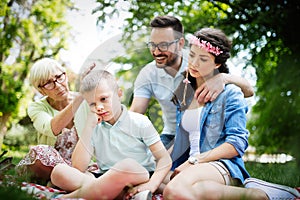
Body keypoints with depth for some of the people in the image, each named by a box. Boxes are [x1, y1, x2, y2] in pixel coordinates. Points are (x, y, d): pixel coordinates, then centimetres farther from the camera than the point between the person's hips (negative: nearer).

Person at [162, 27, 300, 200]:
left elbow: (237, 143, -5)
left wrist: (194, 161, -13)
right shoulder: (182, 92, 21)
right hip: (187, 167, 6)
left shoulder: (230, 93, 4)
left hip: (221, 164, -6)